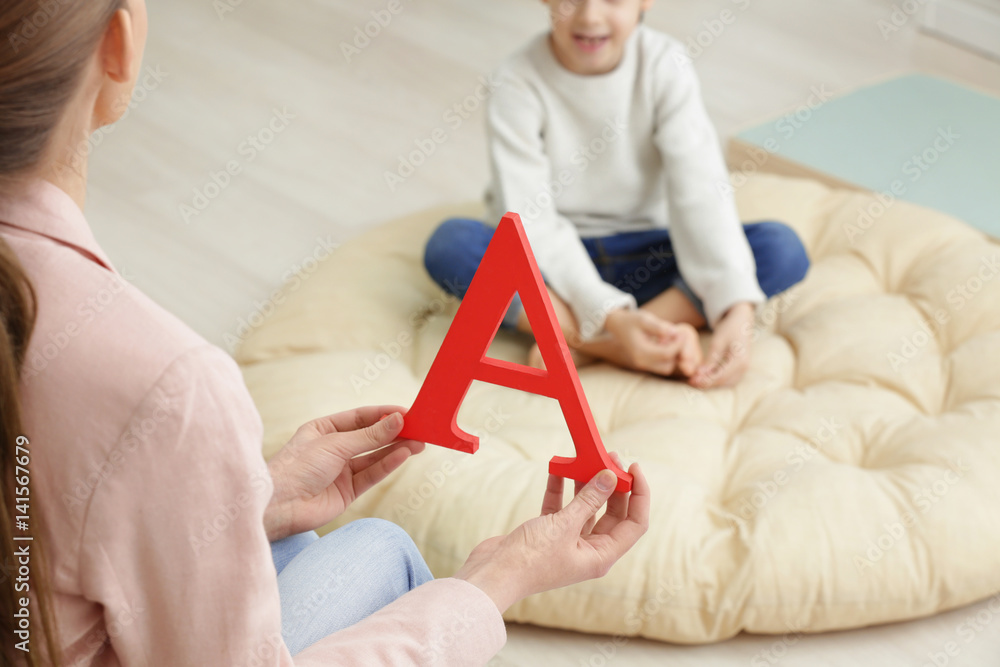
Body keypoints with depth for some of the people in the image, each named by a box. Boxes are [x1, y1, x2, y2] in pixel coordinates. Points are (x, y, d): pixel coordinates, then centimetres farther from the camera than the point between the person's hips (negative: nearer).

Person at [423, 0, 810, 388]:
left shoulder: (664, 66, -10)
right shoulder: (520, 84, -16)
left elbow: (701, 194, -17)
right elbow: (529, 221, -22)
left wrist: (737, 311, -32)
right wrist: (610, 317, -36)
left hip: (643, 262, 2)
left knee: (783, 248, -21)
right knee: (449, 244, -32)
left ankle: (576, 344, -28)